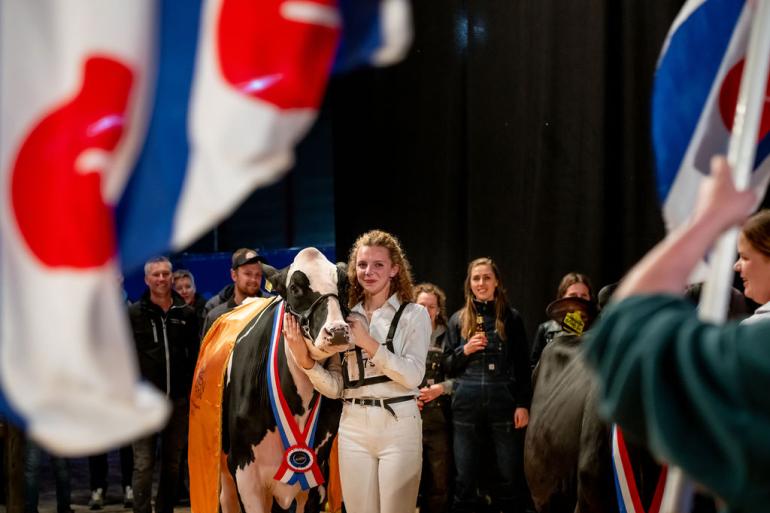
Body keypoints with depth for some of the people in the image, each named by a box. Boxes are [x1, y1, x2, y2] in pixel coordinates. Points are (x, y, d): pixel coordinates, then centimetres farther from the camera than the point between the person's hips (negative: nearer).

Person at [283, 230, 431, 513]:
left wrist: (368, 343, -16)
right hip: (353, 427, 3)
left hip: (399, 424, -3)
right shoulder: (347, 318, 9)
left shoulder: (414, 314, 1)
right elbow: (335, 387, 6)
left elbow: (412, 376, -12)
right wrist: (304, 359, -9)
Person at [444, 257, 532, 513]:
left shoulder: (511, 318, 5)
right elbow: (448, 366, 11)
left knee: (510, 475, 0)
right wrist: (465, 350, -9)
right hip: (466, 404, 2)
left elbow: (523, 366, 3)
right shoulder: (458, 319, 10)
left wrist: (523, 404, -5)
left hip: (503, 401, -1)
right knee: (465, 477, 4)